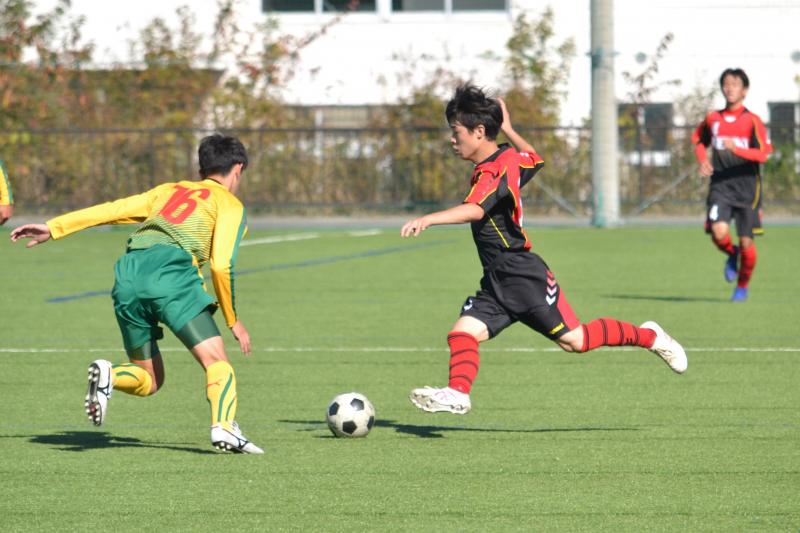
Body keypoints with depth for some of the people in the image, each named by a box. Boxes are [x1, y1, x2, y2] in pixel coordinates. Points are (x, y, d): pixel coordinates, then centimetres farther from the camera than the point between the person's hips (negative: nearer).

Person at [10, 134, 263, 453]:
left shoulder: (168, 191, 32)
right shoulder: (230, 204, 16)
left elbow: (111, 210, 23)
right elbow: (221, 265, 4)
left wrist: (53, 228, 23)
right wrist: (233, 321, 14)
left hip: (128, 274, 5)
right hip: (170, 270, -5)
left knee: (148, 381, 15)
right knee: (217, 362, -4)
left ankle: (107, 376, -14)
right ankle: (224, 427, -28)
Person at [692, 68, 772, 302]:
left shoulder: (753, 121, -5)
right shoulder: (712, 119, 6)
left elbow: (763, 154, -16)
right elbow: (698, 140, 25)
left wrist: (737, 149, -31)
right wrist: (702, 160, 5)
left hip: (747, 188, -2)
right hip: (720, 187, 2)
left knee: (746, 241, 1)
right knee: (719, 232, -20)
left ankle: (742, 286, 25)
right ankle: (731, 255, 16)